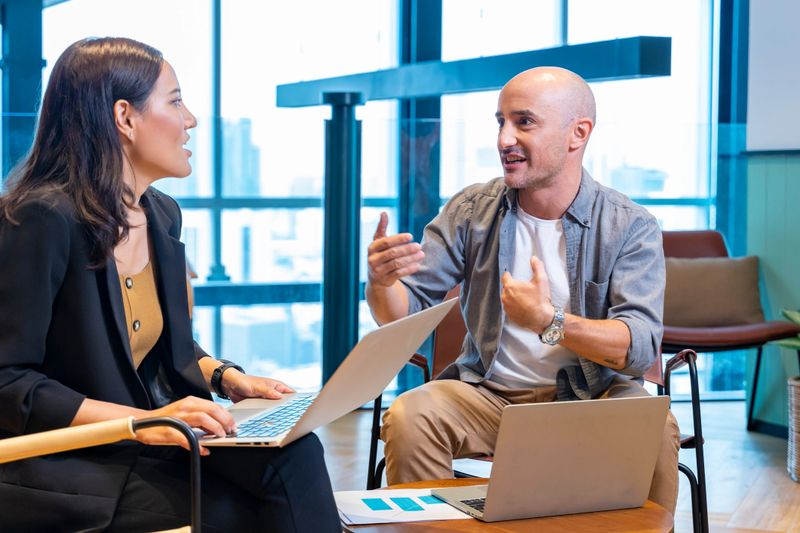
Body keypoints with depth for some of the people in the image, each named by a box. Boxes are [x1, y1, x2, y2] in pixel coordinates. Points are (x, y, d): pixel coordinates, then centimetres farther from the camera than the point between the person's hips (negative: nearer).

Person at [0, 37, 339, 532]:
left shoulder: (163, 215, 9)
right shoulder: (44, 220, -18)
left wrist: (224, 376, 2)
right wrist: (143, 422, -25)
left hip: (140, 447, 7)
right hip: (57, 466, -7)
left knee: (293, 451, -18)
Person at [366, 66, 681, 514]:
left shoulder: (631, 227, -7)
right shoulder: (470, 211, 1)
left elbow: (641, 346, -19)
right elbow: (403, 314, -1)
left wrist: (549, 322, -35)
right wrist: (382, 282, -26)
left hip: (592, 395, -2)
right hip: (488, 393, 2)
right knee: (408, 417, -26)